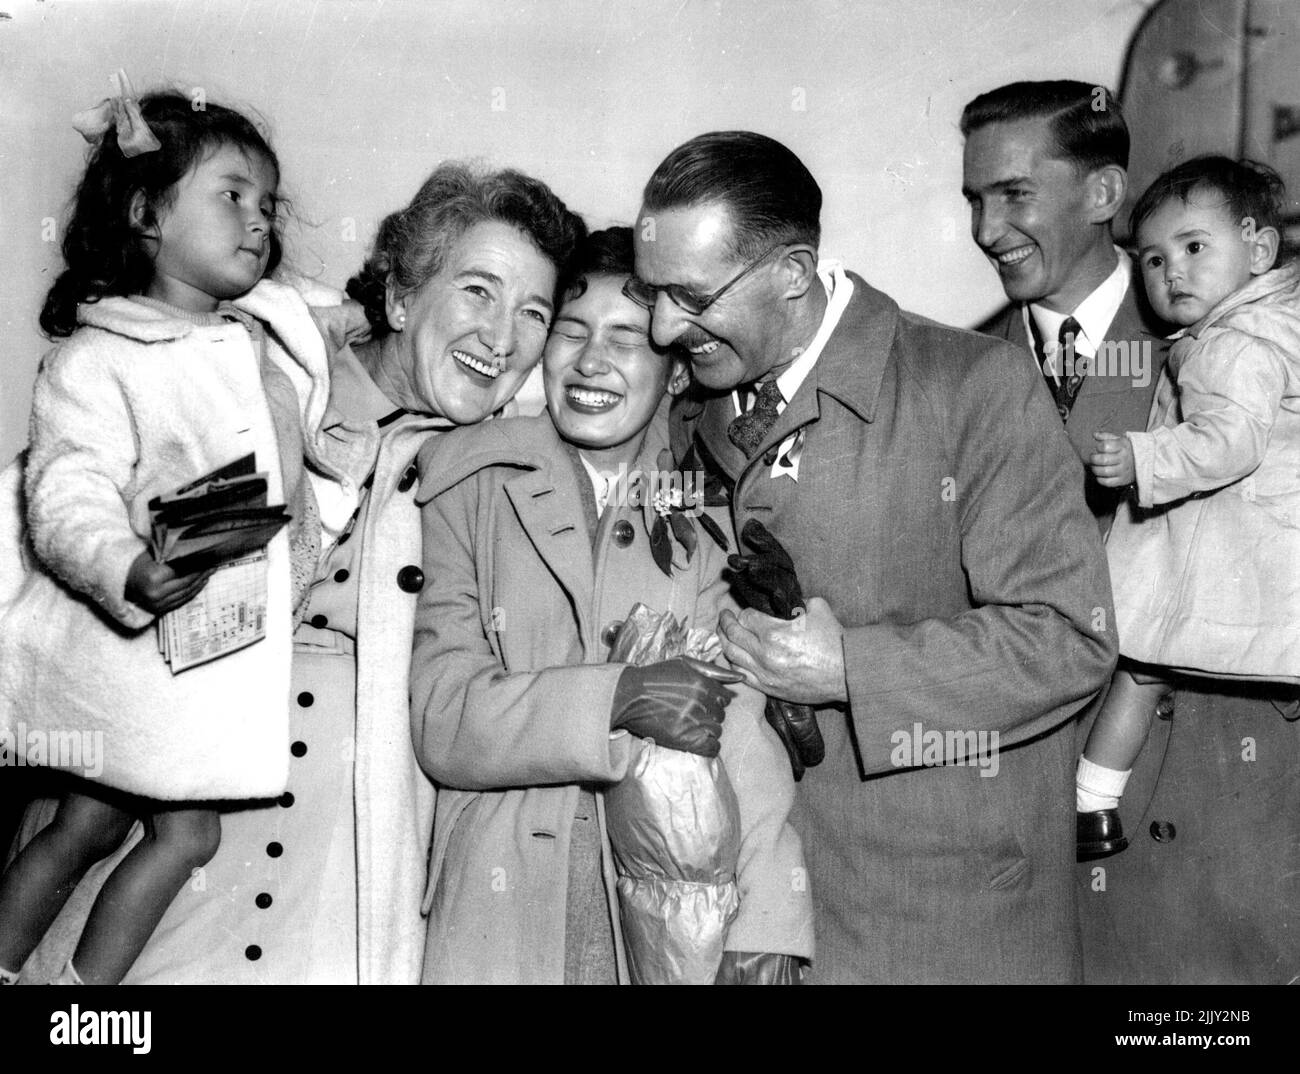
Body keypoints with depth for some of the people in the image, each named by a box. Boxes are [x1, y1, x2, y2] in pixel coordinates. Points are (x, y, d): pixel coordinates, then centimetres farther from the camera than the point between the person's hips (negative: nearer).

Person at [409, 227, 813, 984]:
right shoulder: (469, 483, 1)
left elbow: (749, 726, -7)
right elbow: (441, 722, -7)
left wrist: (767, 934, -18)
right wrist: (618, 698, -21)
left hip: (682, 922, 0)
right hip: (507, 916, 0)